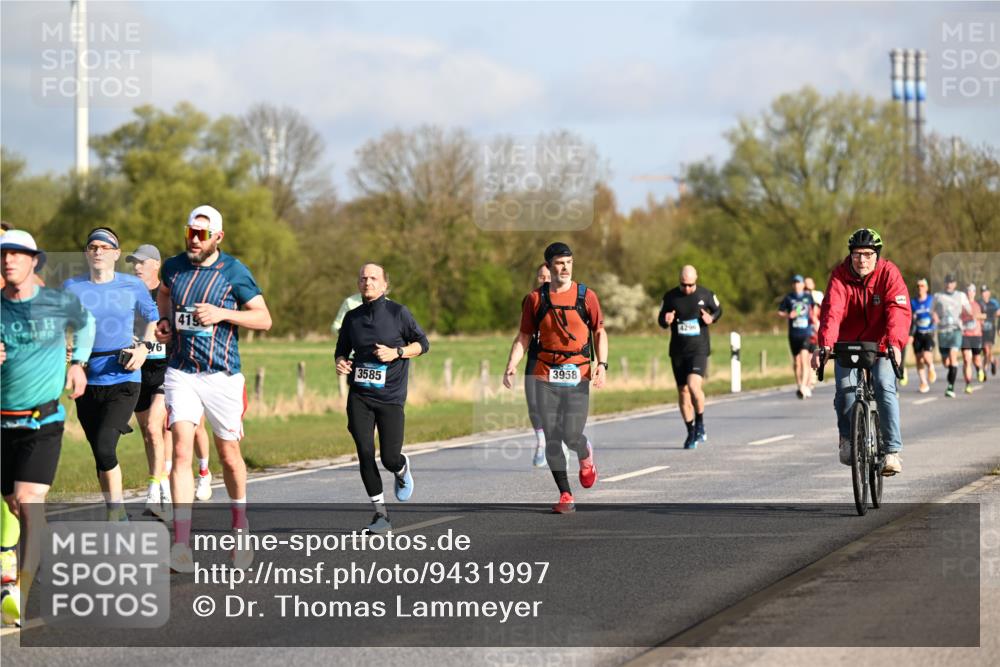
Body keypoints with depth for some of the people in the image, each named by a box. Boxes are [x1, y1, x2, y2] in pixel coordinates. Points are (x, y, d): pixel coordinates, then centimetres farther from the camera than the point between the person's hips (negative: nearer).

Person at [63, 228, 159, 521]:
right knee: (101, 454, 9)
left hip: (123, 379, -3)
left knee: (104, 447, -20)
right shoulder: (71, 287, 2)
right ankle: (119, 518, 24)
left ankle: (116, 509, -5)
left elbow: (152, 317, 15)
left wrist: (145, 347, 0)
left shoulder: (132, 286, 0)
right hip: (88, 382, 3)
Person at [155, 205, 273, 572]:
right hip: (181, 373, 2)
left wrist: (221, 313, -19)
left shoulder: (234, 272, -5)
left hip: (222, 375, -2)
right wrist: (164, 320, 10)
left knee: (229, 456, 9)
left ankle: (240, 528, 34)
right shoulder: (174, 266, 6)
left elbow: (264, 318, -6)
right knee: (181, 451, -14)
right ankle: (181, 543, -22)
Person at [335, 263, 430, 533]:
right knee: (365, 454, -8)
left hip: (390, 397, -3)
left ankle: (402, 467, 33)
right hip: (359, 397, 3)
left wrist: (396, 353, -12)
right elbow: (342, 349, 21)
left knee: (390, 458, -7)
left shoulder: (398, 312, -1)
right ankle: (380, 513, 3)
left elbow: (422, 344, 3)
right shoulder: (352, 317, 9)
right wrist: (340, 362, -2)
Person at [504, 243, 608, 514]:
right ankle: (565, 495, 7)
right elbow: (524, 337, 10)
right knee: (552, 437, -3)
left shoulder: (586, 296, 2)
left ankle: (586, 457, 28)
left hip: (578, 376, -1)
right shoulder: (535, 298, 4)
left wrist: (602, 364, -5)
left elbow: (599, 332, 9)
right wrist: (511, 366, -3)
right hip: (546, 375, 1)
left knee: (572, 435, -9)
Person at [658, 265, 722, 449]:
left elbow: (718, 310, 15)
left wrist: (711, 318, -7)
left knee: (694, 385, -22)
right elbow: (661, 320, 11)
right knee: (683, 392, 6)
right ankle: (691, 433, 19)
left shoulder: (706, 295, -2)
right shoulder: (670, 297, 1)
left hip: (699, 349, -3)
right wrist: (665, 320, -13)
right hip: (678, 351, 3)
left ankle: (700, 424, 0)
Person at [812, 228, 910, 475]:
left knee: (884, 386, -21)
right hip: (848, 344, 1)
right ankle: (847, 437, 9)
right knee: (845, 389, -18)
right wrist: (825, 344, -44)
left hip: (881, 345, -1)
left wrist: (894, 343, -45)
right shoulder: (840, 276, -13)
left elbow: (898, 311, -28)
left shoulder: (889, 273, -15)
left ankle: (892, 451, -19)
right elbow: (831, 311, -27)